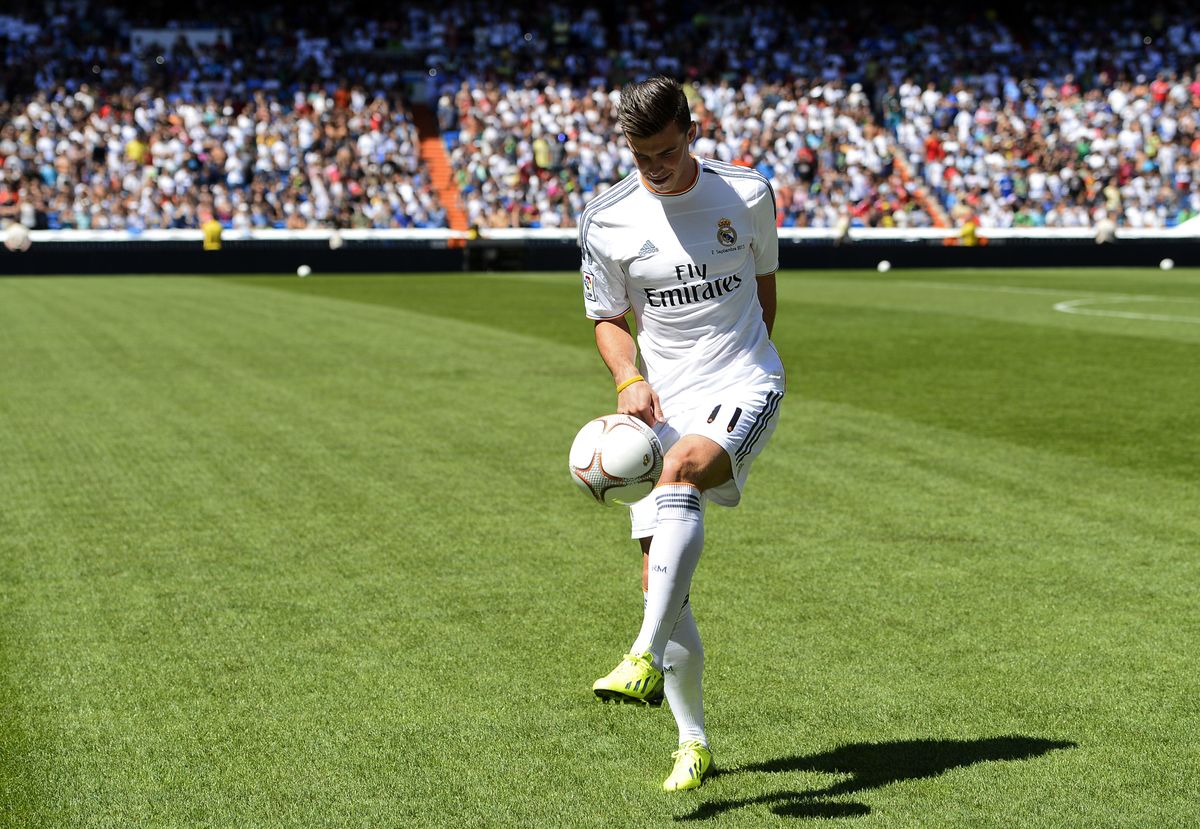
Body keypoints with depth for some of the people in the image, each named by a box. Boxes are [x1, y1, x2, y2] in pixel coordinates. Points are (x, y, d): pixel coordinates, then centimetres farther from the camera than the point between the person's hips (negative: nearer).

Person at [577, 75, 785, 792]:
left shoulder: (748, 195, -1)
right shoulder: (606, 221, 0)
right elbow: (610, 320, 9)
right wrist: (630, 380, -9)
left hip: (744, 386, -2)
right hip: (664, 405, 3)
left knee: (681, 469, -35)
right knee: (661, 576, -3)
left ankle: (647, 658, -40)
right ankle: (694, 742, 12)